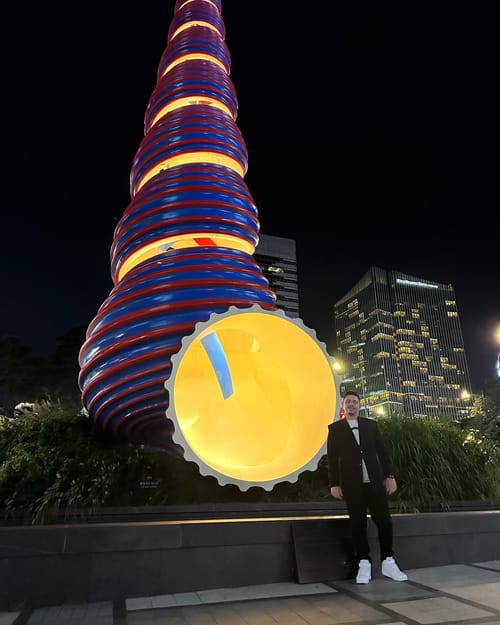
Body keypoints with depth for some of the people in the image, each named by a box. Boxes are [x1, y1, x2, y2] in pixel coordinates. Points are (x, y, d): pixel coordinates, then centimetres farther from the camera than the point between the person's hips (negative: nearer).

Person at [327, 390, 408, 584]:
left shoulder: (371, 424, 9)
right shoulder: (335, 428, 2)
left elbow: (382, 451, 8)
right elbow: (332, 458, -1)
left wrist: (389, 476, 2)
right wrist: (334, 484, -5)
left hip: (375, 481, 2)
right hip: (352, 484, -2)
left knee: (384, 521, 3)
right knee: (358, 524, 2)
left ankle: (388, 563, 18)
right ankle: (364, 564, 14)